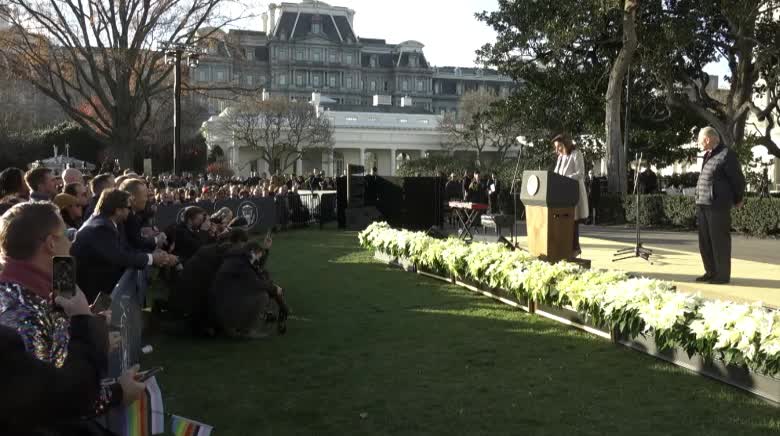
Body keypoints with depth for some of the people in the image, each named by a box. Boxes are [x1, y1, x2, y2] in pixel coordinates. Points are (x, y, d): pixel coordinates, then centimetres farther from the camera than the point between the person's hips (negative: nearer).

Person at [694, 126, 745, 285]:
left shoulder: (726, 155, -10)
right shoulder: (708, 155, 14)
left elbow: (738, 179, -2)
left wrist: (738, 200, 9)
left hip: (718, 205, -8)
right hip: (702, 204, 8)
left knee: (719, 240, -3)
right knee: (705, 241, 11)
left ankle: (723, 275, 5)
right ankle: (711, 272, 20)